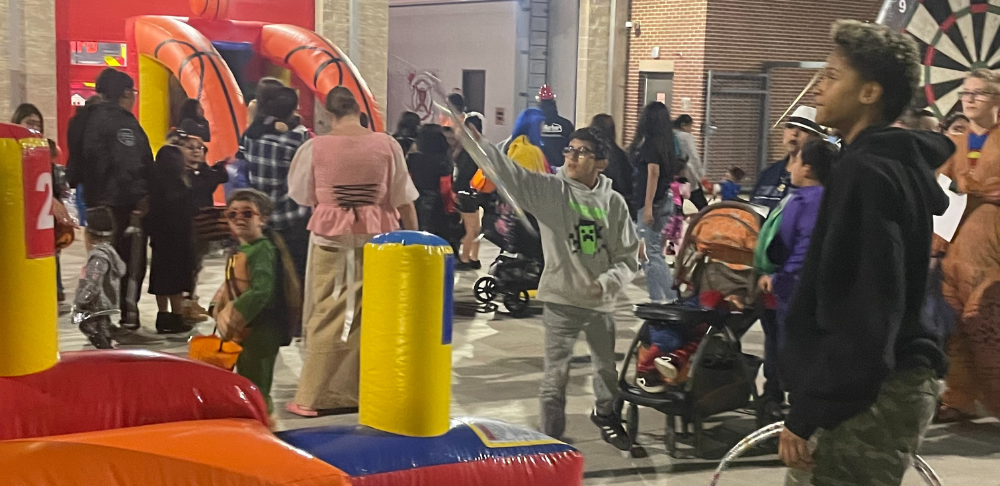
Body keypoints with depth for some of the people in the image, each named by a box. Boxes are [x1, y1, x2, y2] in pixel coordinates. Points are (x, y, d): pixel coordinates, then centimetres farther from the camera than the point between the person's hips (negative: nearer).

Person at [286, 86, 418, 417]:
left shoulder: (315, 147, -5)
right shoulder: (386, 144, -4)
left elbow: (301, 196, 5)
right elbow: (404, 199, 0)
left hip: (331, 239, 0)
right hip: (378, 239, 1)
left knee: (328, 316, 6)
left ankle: (313, 396, 9)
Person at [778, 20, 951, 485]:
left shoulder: (866, 172, -17)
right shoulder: (898, 162, 14)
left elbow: (865, 313, -24)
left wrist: (808, 411, -21)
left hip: (870, 396, -10)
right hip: (889, 382, 10)